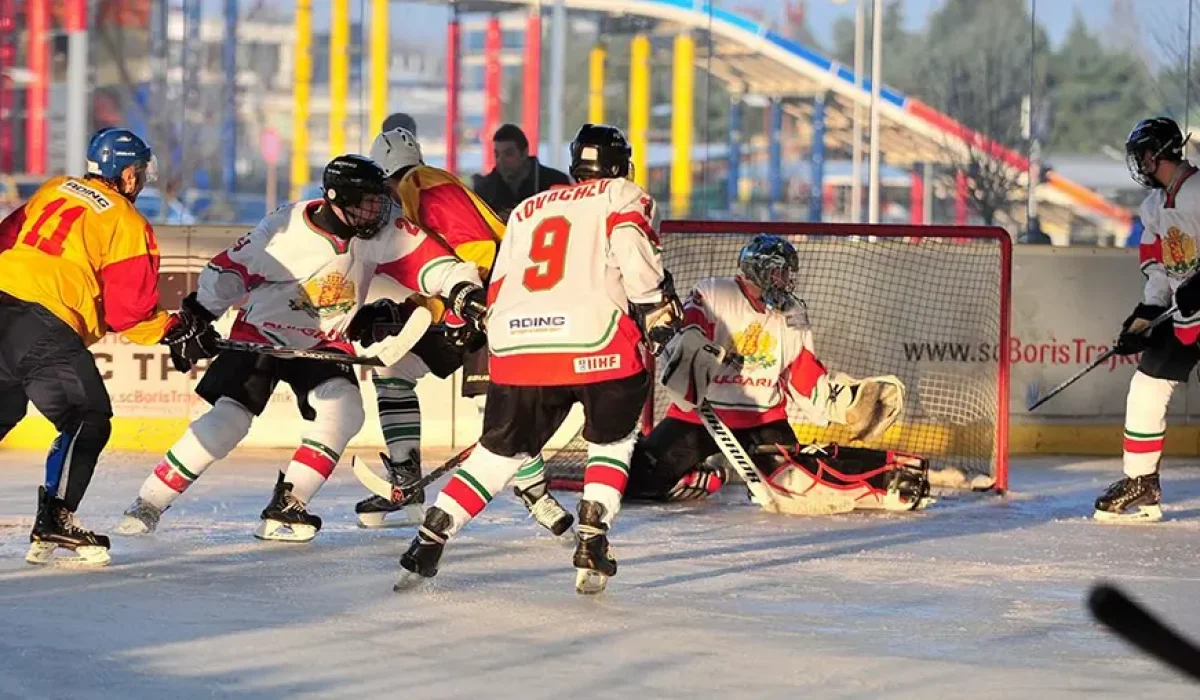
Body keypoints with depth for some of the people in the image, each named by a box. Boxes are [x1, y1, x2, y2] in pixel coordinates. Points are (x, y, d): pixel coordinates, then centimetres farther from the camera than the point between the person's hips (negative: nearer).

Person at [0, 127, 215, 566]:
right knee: (88, 420, 1)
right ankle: (53, 523, -6)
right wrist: (175, 331, 8)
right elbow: (127, 309, -5)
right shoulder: (126, 224, 0)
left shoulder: (53, 191, 20)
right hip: (44, 324, -7)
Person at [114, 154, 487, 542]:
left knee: (343, 410, -20)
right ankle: (149, 502, -2)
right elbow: (230, 270, -12)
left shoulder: (379, 233, -14)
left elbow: (424, 258, -18)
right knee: (228, 420, -14)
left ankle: (284, 508, -13)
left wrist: (461, 287, -35)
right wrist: (196, 315, -9)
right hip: (259, 335, -4)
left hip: (324, 342, 4)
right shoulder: (284, 229, -23)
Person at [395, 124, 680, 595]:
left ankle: (428, 542, 9)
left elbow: (497, 290, 27)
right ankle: (591, 551, 3)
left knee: (501, 449, 19)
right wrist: (658, 309, 1)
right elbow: (631, 248, -7)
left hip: (516, 343, 4)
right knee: (612, 439, 18)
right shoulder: (623, 197, 15)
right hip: (595, 341, -4)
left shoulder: (527, 210, 29)